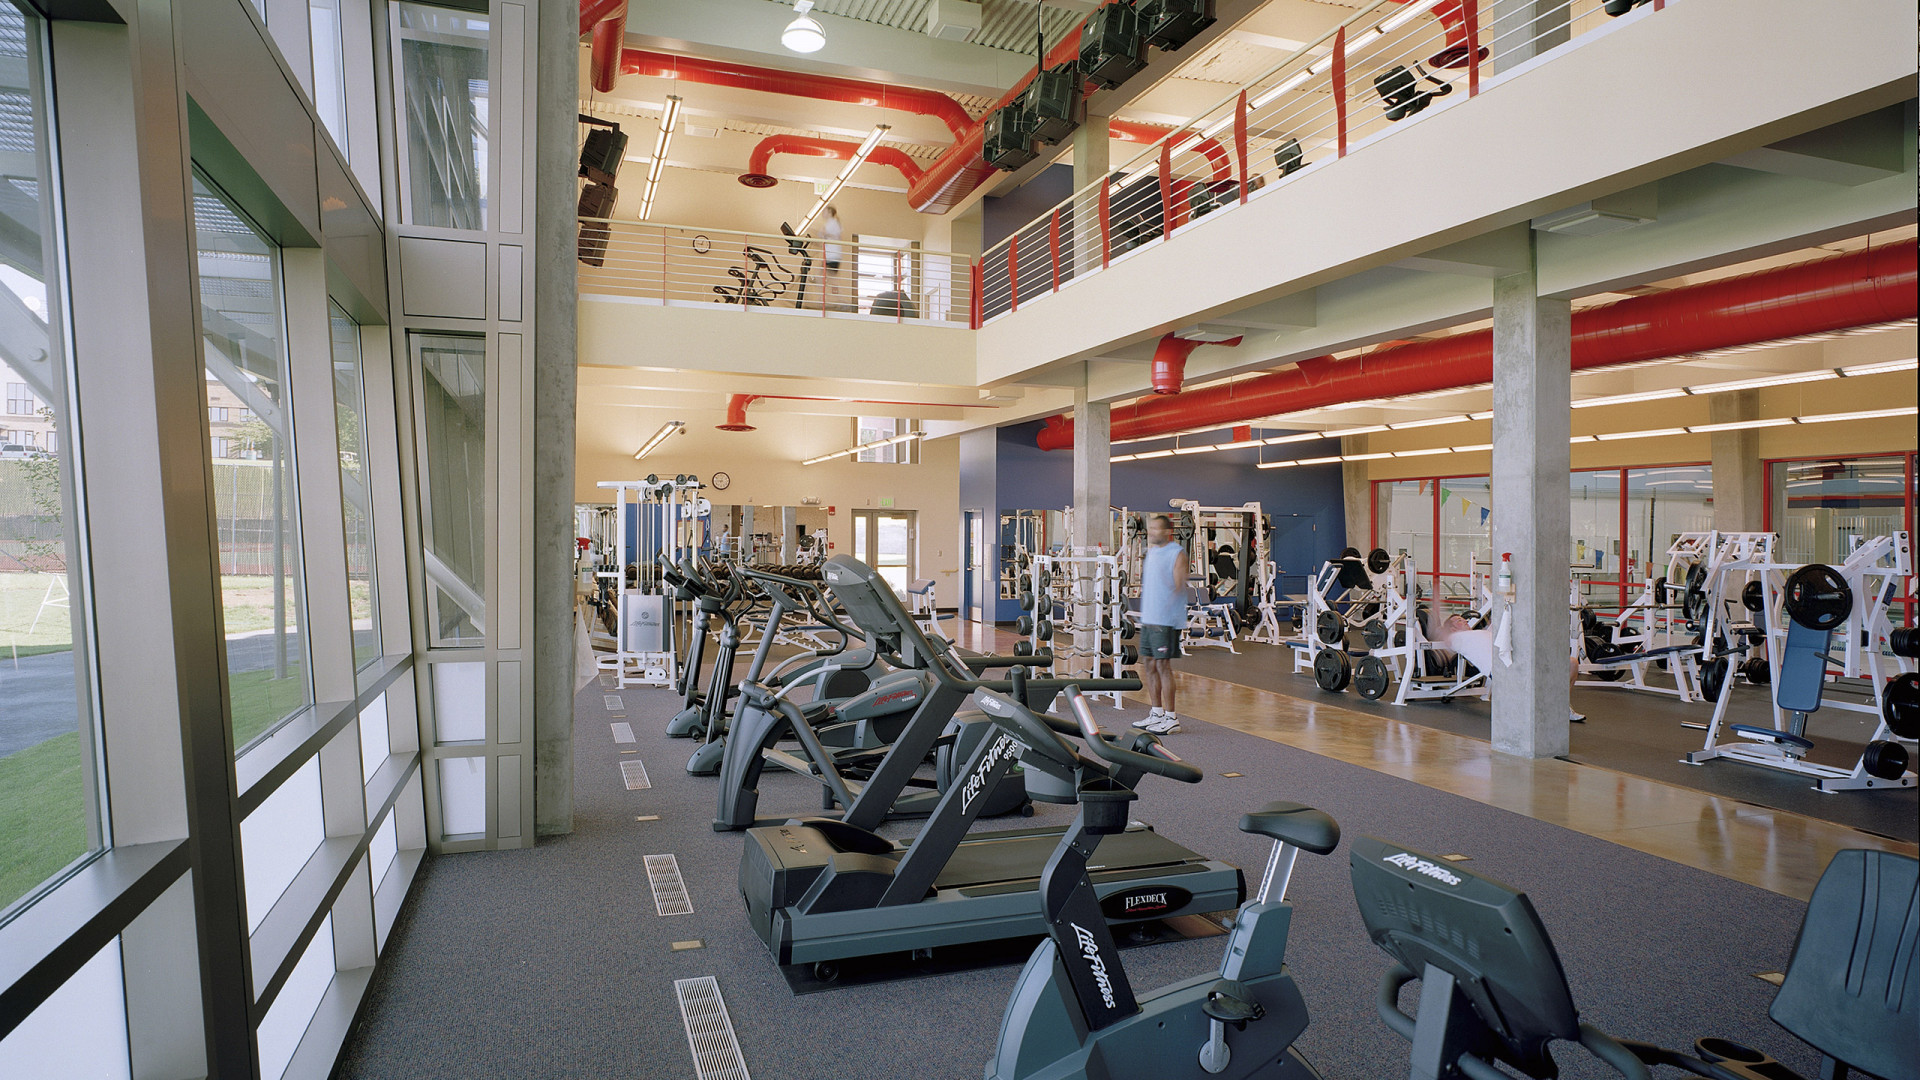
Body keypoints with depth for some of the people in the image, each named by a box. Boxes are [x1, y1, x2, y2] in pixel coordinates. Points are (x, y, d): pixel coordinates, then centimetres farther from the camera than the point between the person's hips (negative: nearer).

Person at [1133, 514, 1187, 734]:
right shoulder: (1151, 551, 16)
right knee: (1148, 664, 11)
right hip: (1148, 617, 8)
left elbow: (1179, 585, -13)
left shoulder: (1177, 553, -7)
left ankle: (1171, 718, 2)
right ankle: (1157, 713, 23)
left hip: (1166, 619, -8)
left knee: (1163, 665, -6)